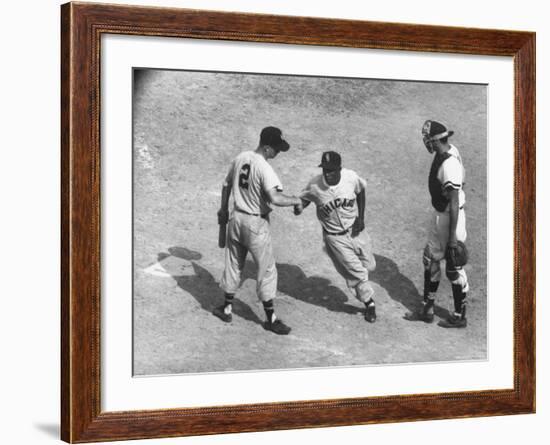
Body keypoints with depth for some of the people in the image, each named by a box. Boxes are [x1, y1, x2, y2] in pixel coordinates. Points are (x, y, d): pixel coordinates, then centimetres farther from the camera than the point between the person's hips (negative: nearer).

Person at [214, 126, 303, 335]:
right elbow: (275, 198, -35)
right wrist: (296, 200, -19)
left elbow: (226, 185, 14)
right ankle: (271, 319, 13)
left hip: (236, 218, 7)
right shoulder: (265, 169, -23)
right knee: (266, 270, 6)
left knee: (233, 264, 20)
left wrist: (223, 209, 27)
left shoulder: (239, 159, 1)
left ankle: (227, 308, 31)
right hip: (256, 224, -7)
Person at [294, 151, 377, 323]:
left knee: (369, 265, 13)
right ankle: (369, 303, 25)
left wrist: (361, 217, -4)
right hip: (334, 237, -2)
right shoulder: (315, 185, -24)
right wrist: (299, 206, -28)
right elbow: (304, 198, -4)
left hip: (355, 229, 3)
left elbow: (360, 191, 2)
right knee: (356, 272, 0)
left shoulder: (351, 177, -19)